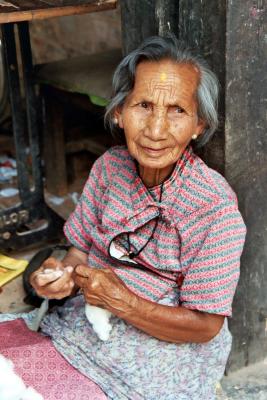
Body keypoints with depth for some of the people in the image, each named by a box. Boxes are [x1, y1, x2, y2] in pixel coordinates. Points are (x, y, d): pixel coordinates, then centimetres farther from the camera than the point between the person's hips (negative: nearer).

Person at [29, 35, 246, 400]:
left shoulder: (215, 206, -20)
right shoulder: (109, 166, -4)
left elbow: (205, 326, -15)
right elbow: (82, 250, 8)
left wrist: (121, 301, -22)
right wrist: (64, 276, -14)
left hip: (165, 351, -4)